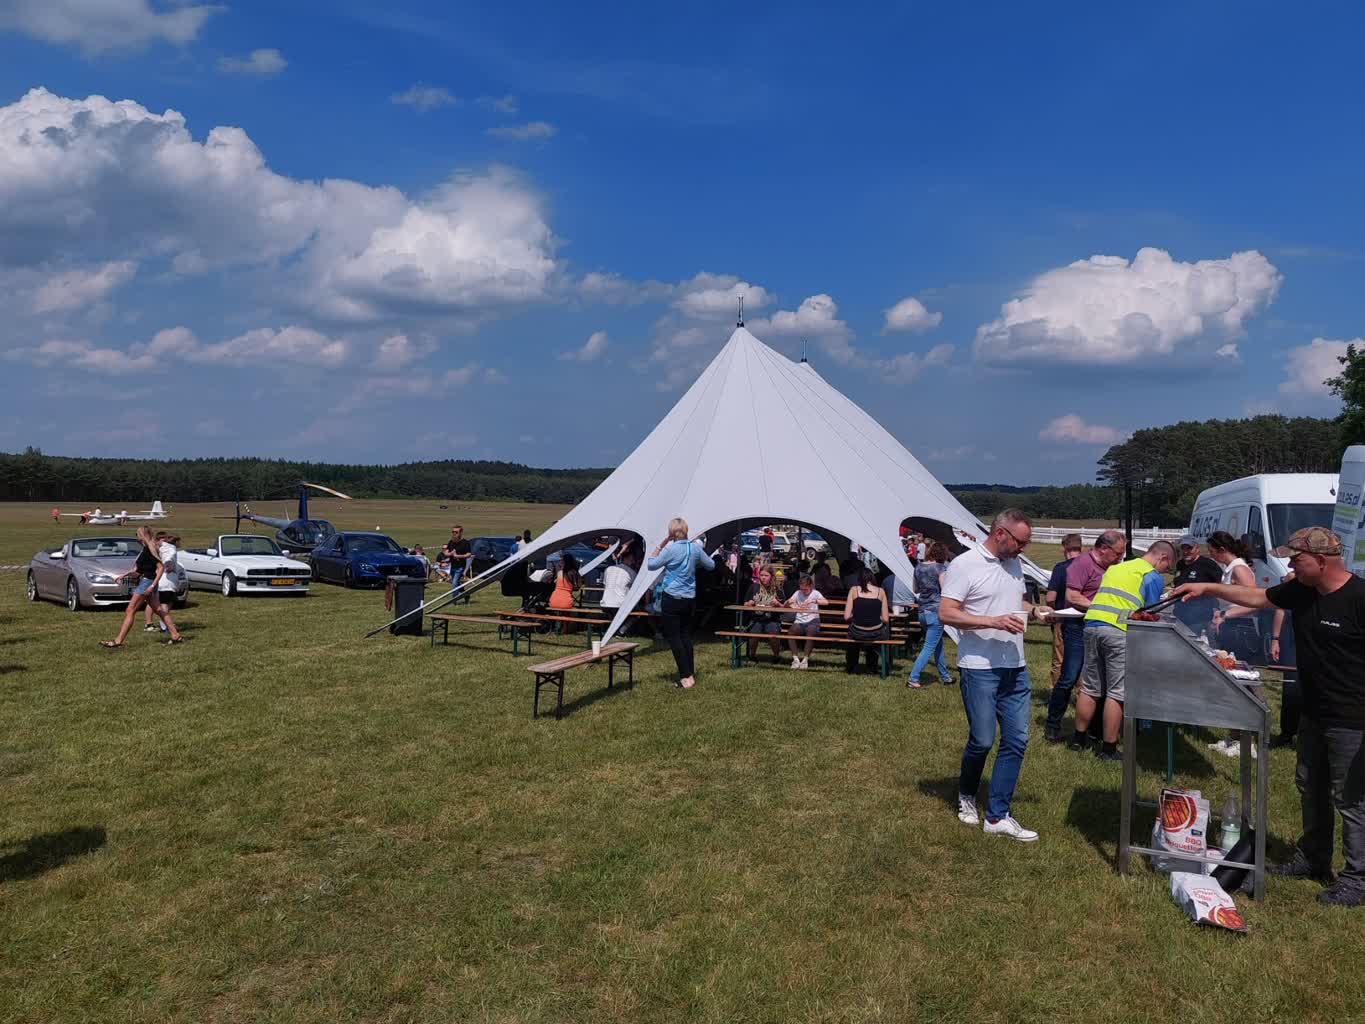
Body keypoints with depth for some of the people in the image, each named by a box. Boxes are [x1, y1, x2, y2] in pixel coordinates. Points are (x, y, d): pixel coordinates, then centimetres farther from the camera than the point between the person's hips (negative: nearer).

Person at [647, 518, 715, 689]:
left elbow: (651, 565, -7)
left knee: (674, 637, -1)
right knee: (686, 635, 16)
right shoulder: (695, 548, 1)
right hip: (689, 598, 6)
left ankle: (686, 676, -5)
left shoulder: (670, 549, -15)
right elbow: (711, 565, 14)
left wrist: (660, 545, -2)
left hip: (671, 598, -6)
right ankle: (691, 672, 20)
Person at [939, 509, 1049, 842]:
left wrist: (1035, 611, 6)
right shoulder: (965, 565, -11)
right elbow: (946, 613, -16)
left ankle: (998, 816, 11)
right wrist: (993, 621, -24)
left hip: (1016, 668, 7)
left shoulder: (1014, 564, 13)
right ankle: (966, 795, 29)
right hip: (980, 668, -7)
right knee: (982, 740, 0)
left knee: (1017, 739, 4)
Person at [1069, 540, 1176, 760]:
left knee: (1090, 688, 15)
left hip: (1092, 624, 6)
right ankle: (1108, 749, 6)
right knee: (1117, 693, 2)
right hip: (1119, 631, -6)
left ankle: (1078, 739, 23)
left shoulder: (1115, 567, 24)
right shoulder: (1154, 577, 4)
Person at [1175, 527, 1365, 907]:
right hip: (1314, 714, 9)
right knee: (1311, 789, 21)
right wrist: (1208, 588, 10)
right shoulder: (1300, 591, 1)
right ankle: (1311, 859, 37)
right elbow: (1258, 597, 17)